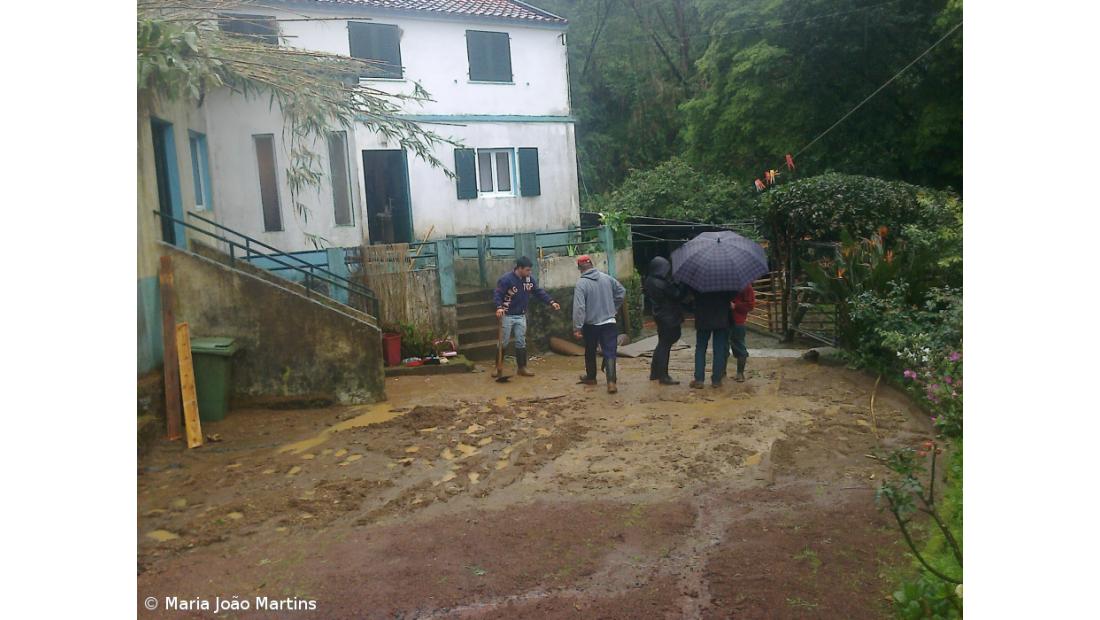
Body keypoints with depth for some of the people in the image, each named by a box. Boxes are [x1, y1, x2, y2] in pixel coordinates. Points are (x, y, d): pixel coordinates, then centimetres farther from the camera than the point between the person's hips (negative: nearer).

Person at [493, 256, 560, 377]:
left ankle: (521, 368, 17)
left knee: (521, 343, 8)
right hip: (507, 316, -5)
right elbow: (497, 294, -21)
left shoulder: (529, 279, 0)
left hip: (521, 316, 5)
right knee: (503, 343, 4)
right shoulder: (506, 279, -18)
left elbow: (539, 292, 4)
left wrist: (551, 302, -6)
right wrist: (499, 307, -39)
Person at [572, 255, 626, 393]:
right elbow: (622, 292, 10)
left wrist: (577, 328, -18)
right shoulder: (607, 277, 0)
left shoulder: (581, 283, -14)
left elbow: (579, 307, -20)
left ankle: (591, 377, 34)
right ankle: (611, 381, -13)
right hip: (609, 322, 2)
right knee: (609, 352, 0)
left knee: (590, 352, 19)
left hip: (591, 324, -2)